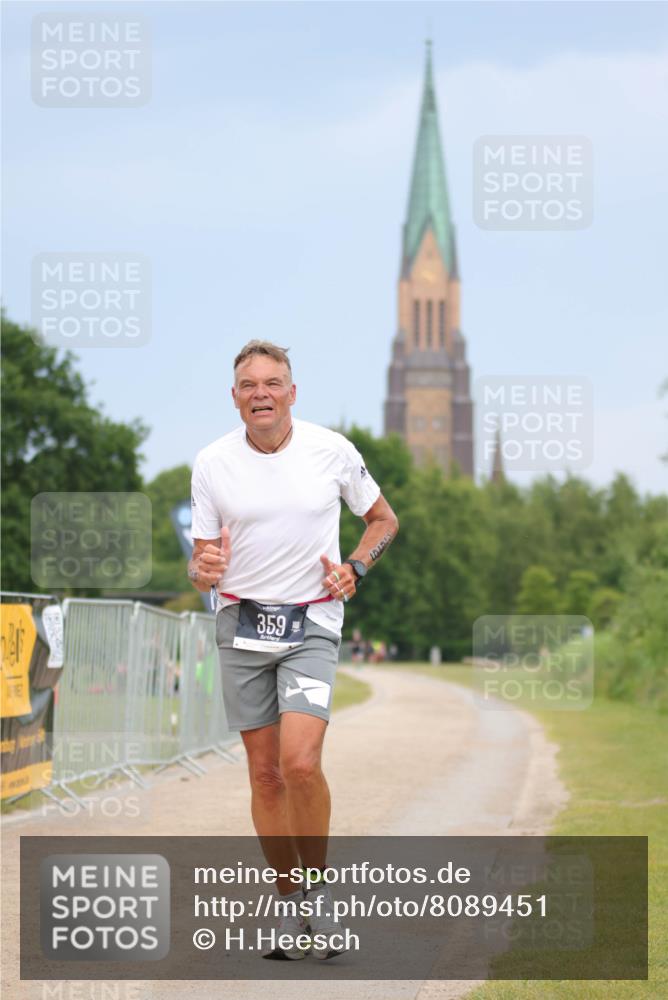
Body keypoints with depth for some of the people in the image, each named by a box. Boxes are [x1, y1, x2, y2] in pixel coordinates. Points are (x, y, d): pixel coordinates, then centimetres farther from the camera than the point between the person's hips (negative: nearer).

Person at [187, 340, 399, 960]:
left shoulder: (332, 450, -3)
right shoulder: (212, 464, -1)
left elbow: (383, 519, 13)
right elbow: (201, 565, 4)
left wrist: (355, 568, -5)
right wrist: (204, 570, -19)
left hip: (312, 624, -2)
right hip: (242, 626, 2)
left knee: (300, 762, -19)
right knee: (265, 773, 4)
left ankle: (319, 890, 1)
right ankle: (291, 905, 17)